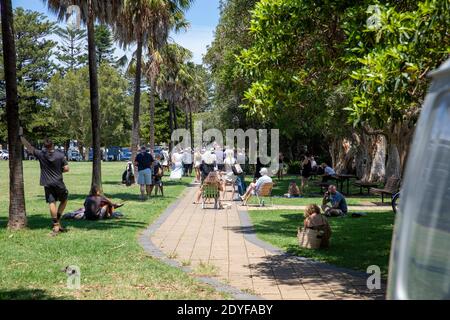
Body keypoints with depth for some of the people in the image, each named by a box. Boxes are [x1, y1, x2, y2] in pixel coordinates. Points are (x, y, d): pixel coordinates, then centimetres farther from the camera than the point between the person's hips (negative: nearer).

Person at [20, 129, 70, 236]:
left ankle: (56, 225, -1)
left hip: (47, 184, 1)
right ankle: (57, 220, 8)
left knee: (52, 203, 2)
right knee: (64, 200, 17)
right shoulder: (60, 155, -9)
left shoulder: (40, 154, -6)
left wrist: (21, 136, 11)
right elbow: (66, 169, -9)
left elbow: (28, 146, 2)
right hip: (58, 183, -1)